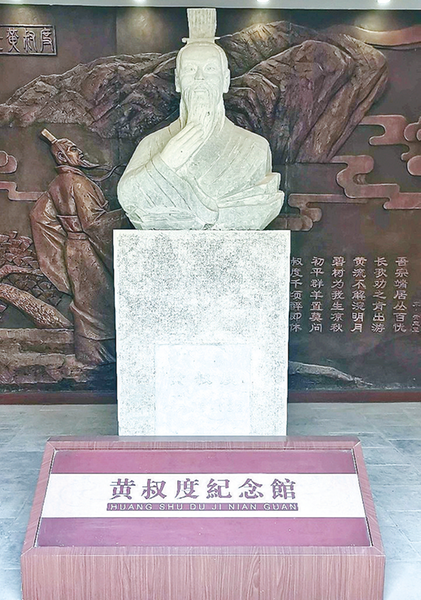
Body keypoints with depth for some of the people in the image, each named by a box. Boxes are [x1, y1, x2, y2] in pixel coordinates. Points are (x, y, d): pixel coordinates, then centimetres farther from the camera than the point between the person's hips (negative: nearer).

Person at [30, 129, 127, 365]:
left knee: (84, 298, 17)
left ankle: (89, 349, 28)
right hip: (87, 251, -9)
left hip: (73, 247, 9)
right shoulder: (78, 182, -18)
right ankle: (96, 351, 12)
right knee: (95, 298, 1)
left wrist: (63, 237, 17)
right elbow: (93, 220, -24)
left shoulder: (57, 185, 9)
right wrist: (124, 214, -15)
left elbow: (39, 214, 14)